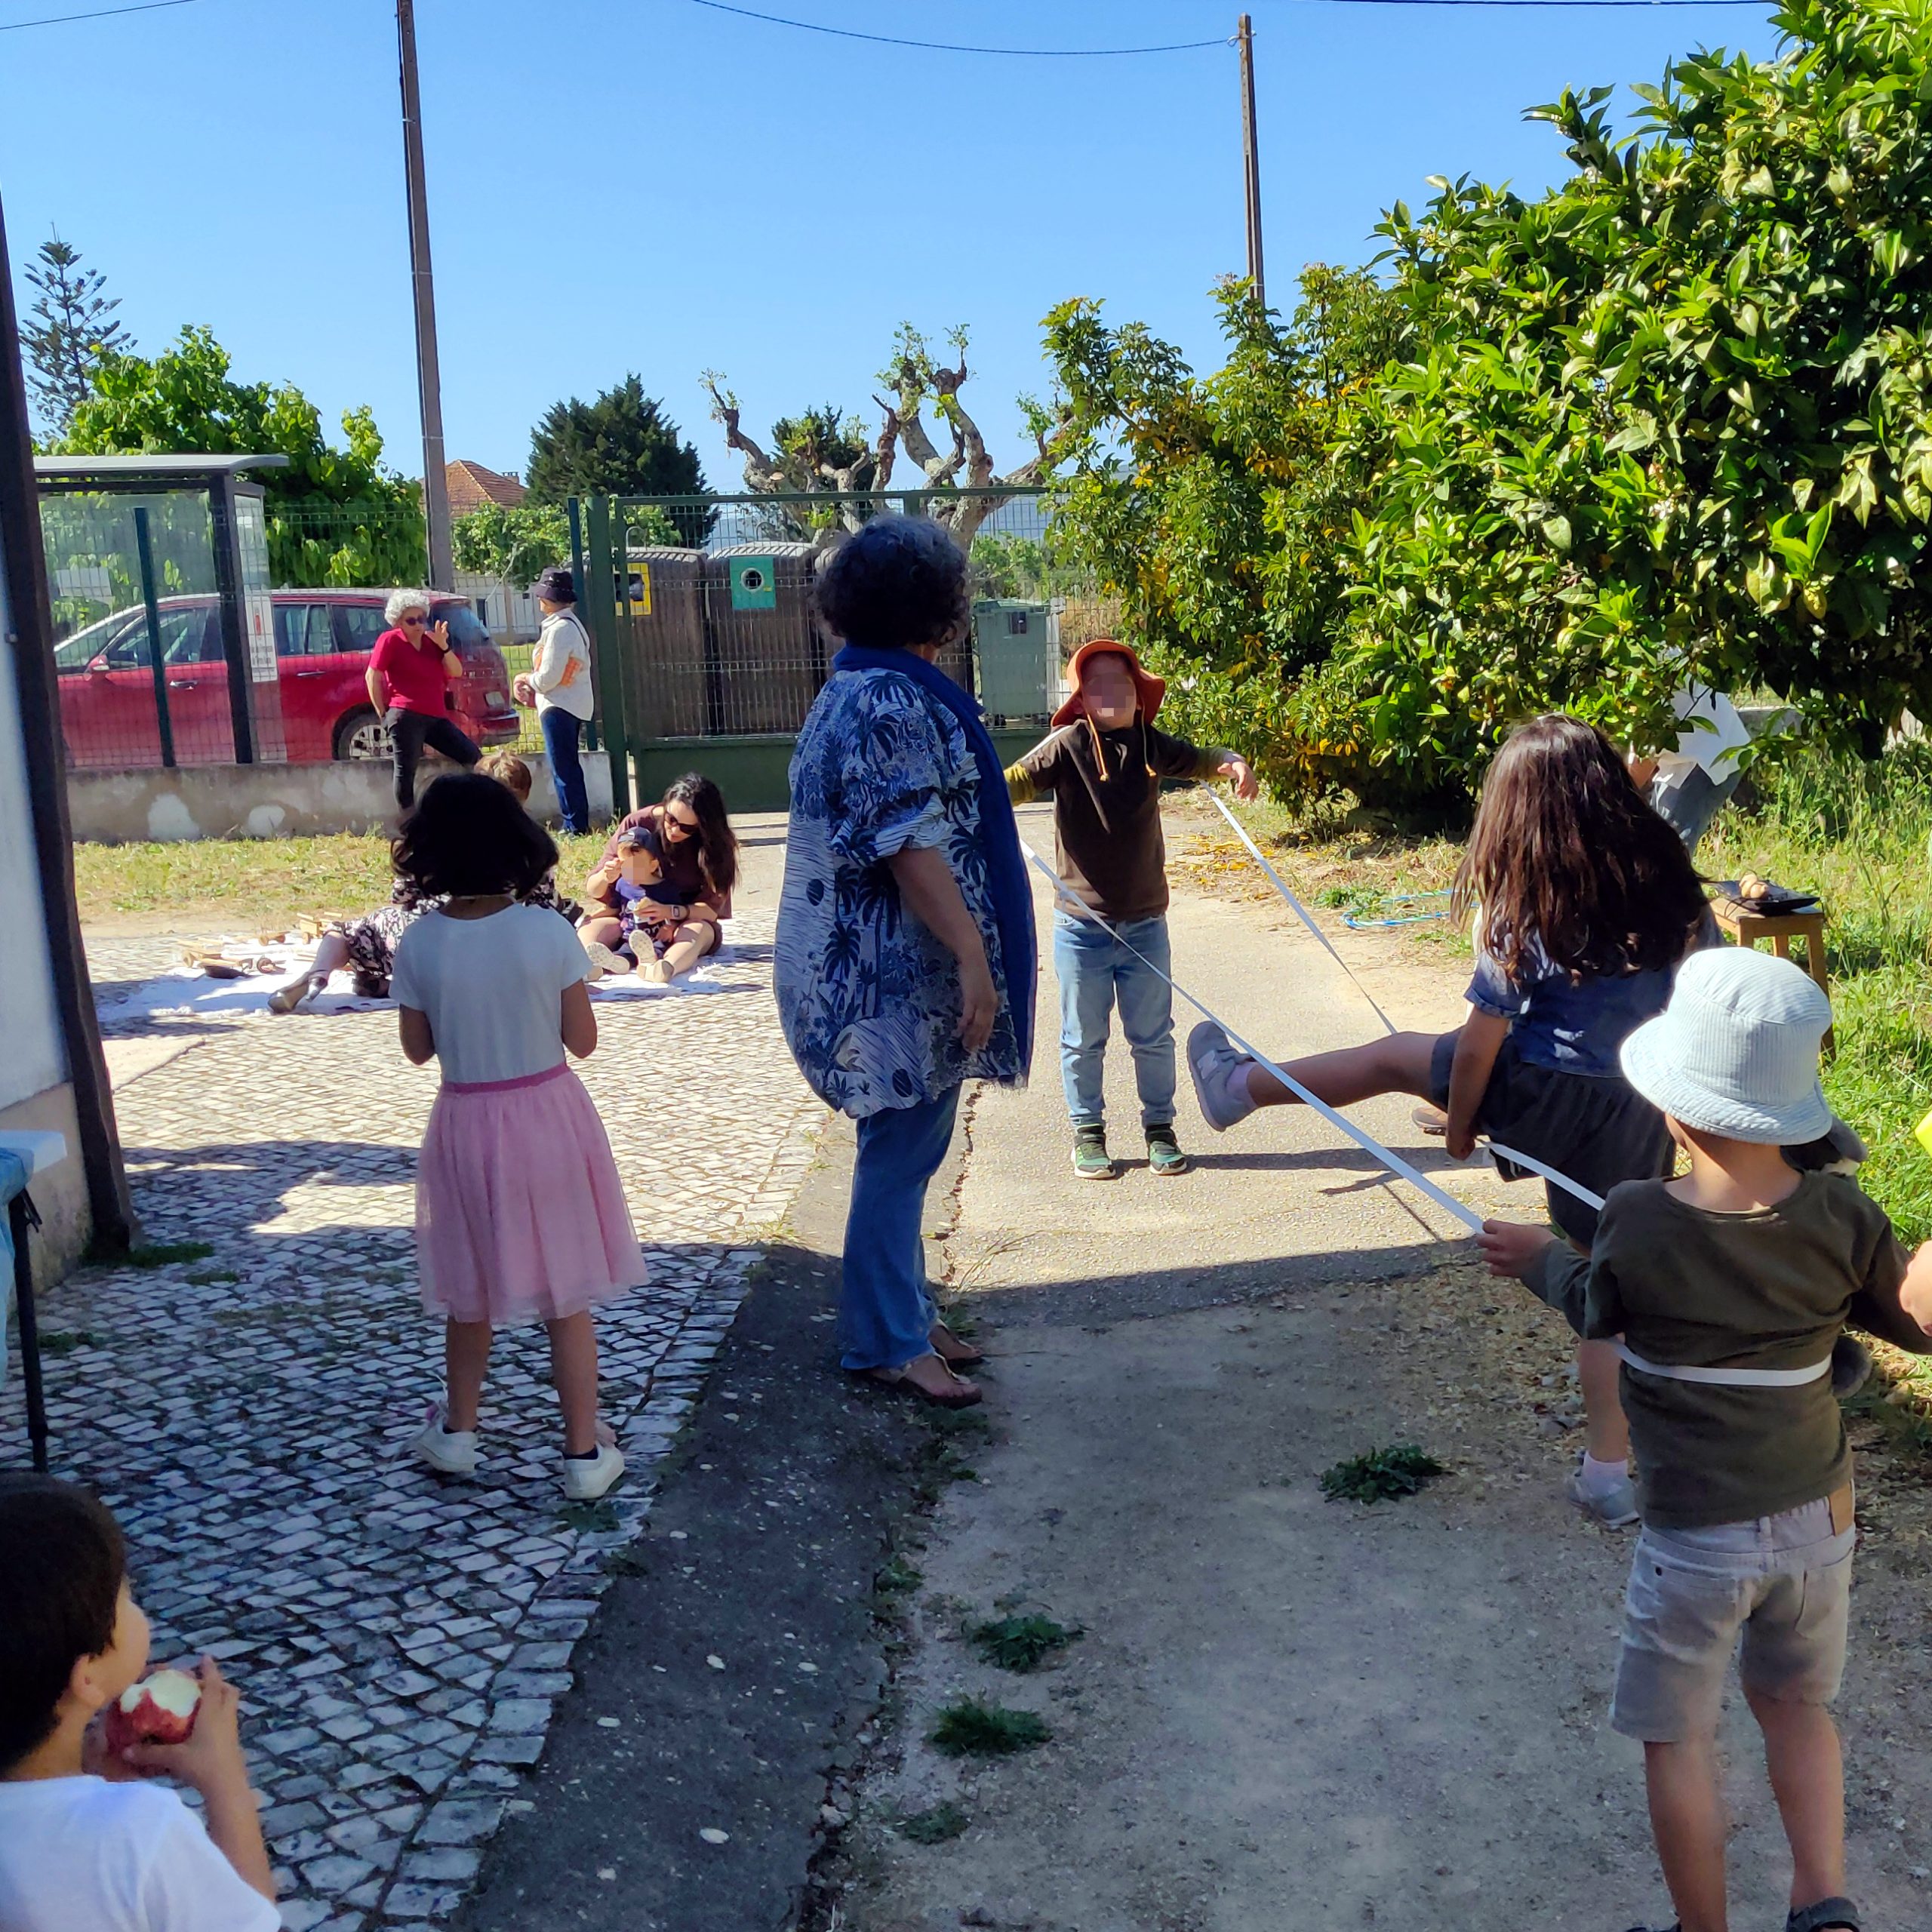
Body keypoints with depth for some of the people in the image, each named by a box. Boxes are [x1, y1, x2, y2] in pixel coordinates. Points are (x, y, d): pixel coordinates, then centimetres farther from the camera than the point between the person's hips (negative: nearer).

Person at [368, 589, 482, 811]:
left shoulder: (432, 641, 18)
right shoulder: (390, 640, 2)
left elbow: (456, 672, 10)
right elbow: (372, 677, -2)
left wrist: (443, 645, -5)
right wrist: (383, 714, -3)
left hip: (436, 717, 6)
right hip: (406, 716, -6)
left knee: (474, 758, 2)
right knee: (406, 771, -8)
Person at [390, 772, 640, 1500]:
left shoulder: (418, 945, -9)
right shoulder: (549, 932, -14)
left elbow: (418, 1048, 1)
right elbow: (583, 1041, -7)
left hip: (466, 1127, 2)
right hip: (548, 1119, -1)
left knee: (471, 1291, 20)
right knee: (565, 1296, 9)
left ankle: (457, 1432, 36)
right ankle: (584, 1452, 16)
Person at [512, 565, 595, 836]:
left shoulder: (560, 629, -18)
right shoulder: (572, 624, 13)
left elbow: (548, 678, -19)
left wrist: (525, 679, 0)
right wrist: (532, 682, 11)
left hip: (558, 708, -10)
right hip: (573, 704, 10)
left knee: (563, 769, -6)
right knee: (569, 767, 15)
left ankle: (575, 826, -4)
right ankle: (578, 824, 20)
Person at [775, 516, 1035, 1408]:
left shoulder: (856, 689, 16)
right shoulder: (892, 699, -18)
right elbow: (909, 844, -23)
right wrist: (974, 958, -23)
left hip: (864, 962, 10)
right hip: (894, 973, -10)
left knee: (905, 1150, 17)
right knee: (900, 1152, -1)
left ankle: (902, 1317, 27)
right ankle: (887, 1342, 9)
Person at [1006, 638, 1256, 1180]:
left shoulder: (1151, 745, 3)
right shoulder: (1068, 744, -9)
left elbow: (1197, 760, 19)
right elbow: (1020, 780, -21)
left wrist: (1232, 763, -2)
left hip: (1145, 924, 3)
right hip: (1082, 926, -3)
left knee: (1153, 1035, 13)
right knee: (1084, 1040, 10)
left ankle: (1159, 1129, 29)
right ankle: (1088, 1132, 26)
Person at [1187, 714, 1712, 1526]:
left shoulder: (1525, 911, -14)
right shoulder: (1670, 882, -2)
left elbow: (1482, 1041, -11)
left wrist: (1460, 1124, 5)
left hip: (1545, 1099, -3)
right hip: (1644, 1116, 4)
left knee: (1393, 1055, 19)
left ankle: (1238, 1086, 38)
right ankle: (1608, 1475, 20)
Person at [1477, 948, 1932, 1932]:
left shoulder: (1635, 1222, -20)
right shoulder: (1840, 1218, -14)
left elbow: (1595, 1311, 2)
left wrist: (1541, 1258, 19)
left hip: (1694, 1538, -4)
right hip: (1819, 1521, 4)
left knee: (1677, 1739, 14)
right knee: (1796, 1704, 27)